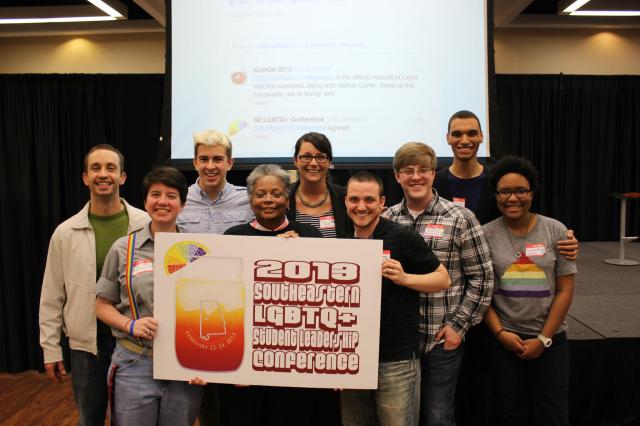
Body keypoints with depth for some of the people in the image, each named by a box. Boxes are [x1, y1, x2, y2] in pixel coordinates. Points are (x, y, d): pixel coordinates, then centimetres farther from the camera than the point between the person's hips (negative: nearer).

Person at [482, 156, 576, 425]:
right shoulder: (486, 234, -5)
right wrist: (500, 333, -10)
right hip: (505, 339, 0)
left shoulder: (556, 231, -3)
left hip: (551, 339, 0)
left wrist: (543, 339, -6)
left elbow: (565, 290, -2)